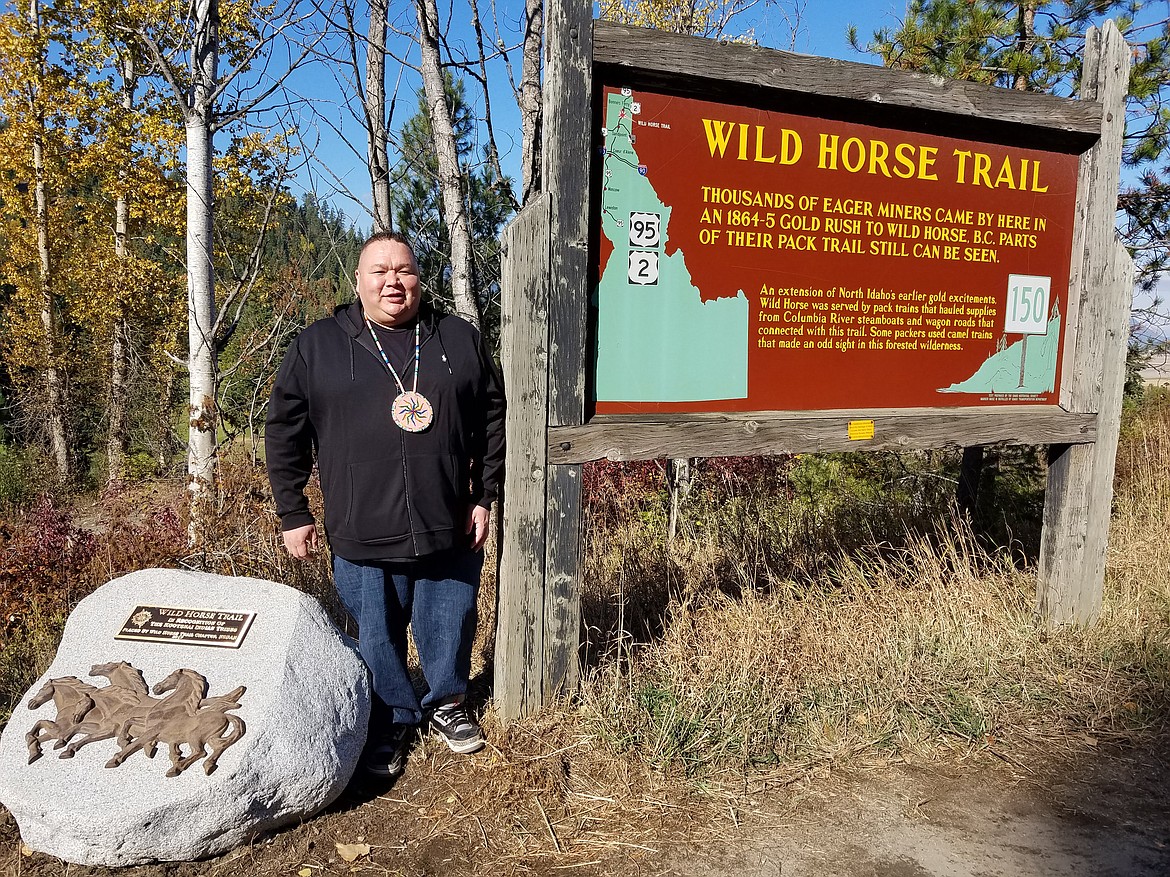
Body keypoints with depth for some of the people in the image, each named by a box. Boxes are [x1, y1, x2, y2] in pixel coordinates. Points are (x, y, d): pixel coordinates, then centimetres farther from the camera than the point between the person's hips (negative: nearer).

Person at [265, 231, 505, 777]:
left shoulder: (460, 340, 5)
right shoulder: (317, 346, 1)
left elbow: (493, 423, 9)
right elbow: (284, 435, 4)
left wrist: (485, 497, 4)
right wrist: (293, 514, 2)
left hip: (449, 533, 1)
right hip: (361, 539, -1)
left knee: (450, 631, 15)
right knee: (376, 641, 12)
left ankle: (447, 705, 41)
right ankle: (391, 723, 35)